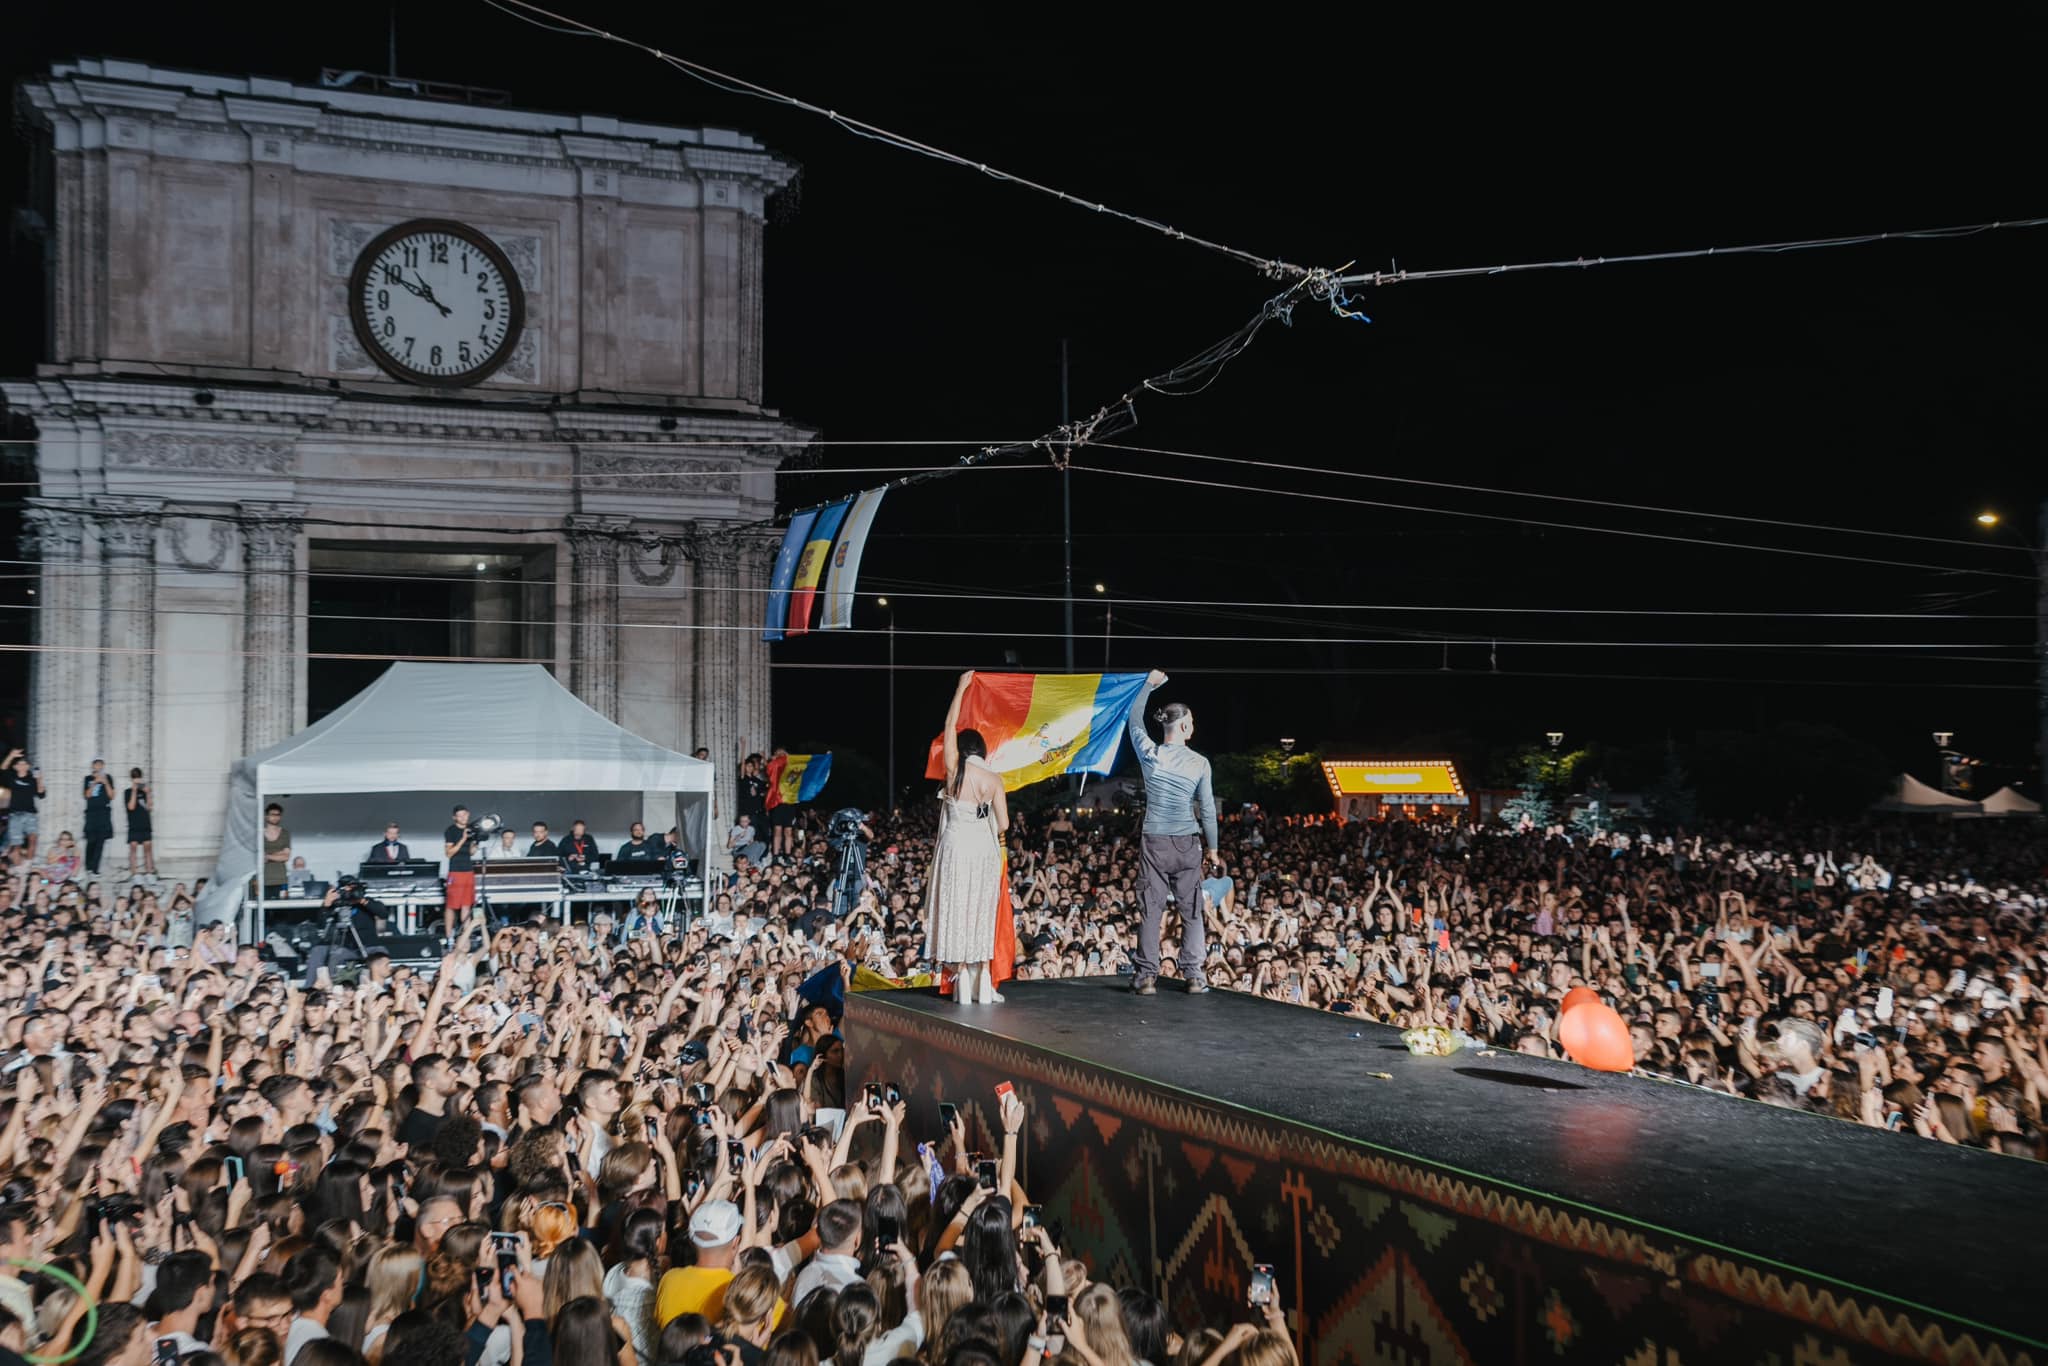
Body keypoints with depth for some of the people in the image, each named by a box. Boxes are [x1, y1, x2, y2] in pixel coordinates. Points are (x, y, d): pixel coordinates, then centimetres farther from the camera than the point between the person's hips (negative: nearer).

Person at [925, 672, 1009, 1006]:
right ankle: (982, 984, 10)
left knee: (956, 910, 3)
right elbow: (1004, 824, -3)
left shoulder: (954, 768, -2)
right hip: (985, 848, 2)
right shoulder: (994, 778, 0)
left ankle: (962, 982, 2)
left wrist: (961, 688, 19)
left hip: (956, 845, -2)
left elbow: (950, 726, 11)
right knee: (981, 912, 9)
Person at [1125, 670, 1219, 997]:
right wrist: (1212, 849, 10)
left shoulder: (1149, 754, -4)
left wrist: (1149, 685, 24)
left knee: (1151, 910, 4)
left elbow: (1134, 719, 15)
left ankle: (1147, 976, 5)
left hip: (1155, 843, 1)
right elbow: (1208, 810, -1)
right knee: (1192, 911, 8)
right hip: (1187, 844, -1)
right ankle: (1194, 975, 9)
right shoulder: (1199, 763, -6)